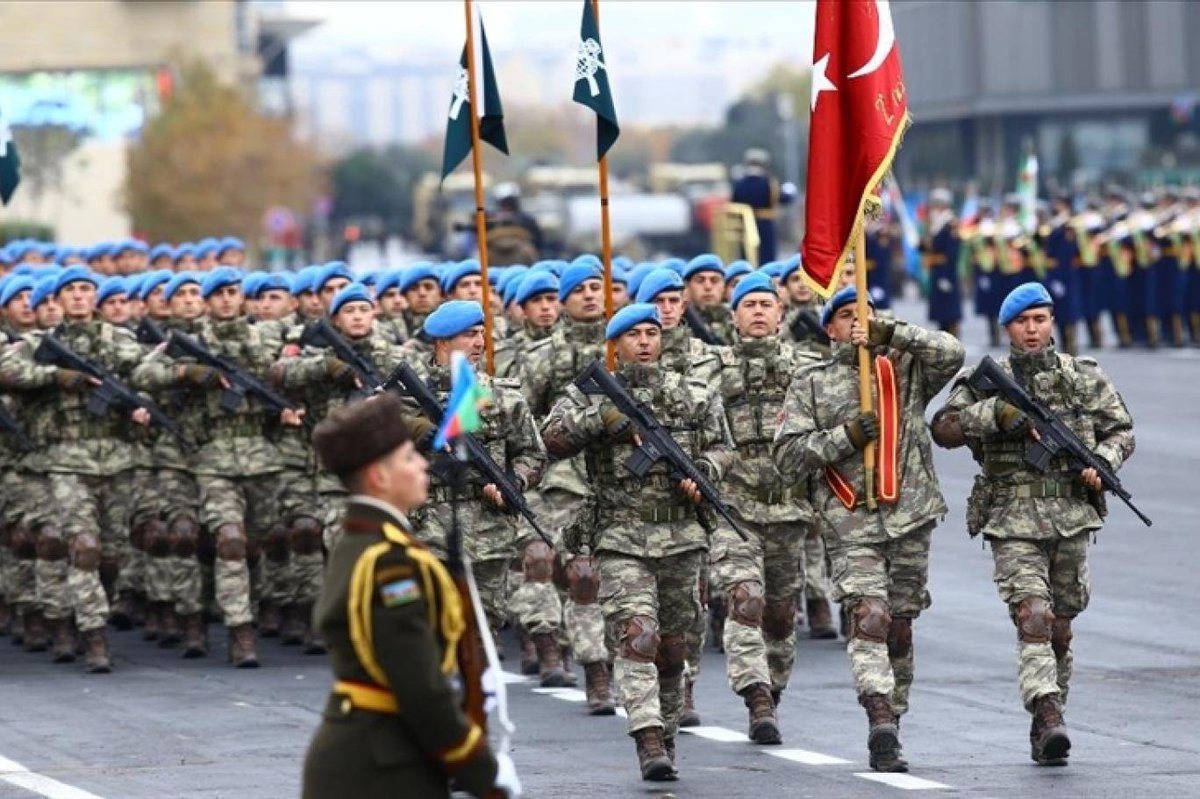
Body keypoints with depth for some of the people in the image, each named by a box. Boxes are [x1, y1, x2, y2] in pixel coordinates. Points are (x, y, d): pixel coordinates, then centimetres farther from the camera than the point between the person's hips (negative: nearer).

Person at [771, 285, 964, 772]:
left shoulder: (903, 369, 11)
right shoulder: (810, 385, 9)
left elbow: (950, 354, -8)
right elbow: (786, 457, 1)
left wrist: (890, 334, -14)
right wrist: (845, 437, -11)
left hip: (911, 517, 2)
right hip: (852, 525, -2)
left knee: (900, 628, 8)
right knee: (869, 620, -19)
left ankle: (891, 723, 17)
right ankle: (881, 727, -32)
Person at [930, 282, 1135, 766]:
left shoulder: (1084, 377, 9)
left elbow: (1121, 429, 15)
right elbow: (944, 430, -9)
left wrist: (1101, 463, -5)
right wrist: (998, 412, -19)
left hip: (1071, 515, 3)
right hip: (1014, 521, -3)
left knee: (1060, 628, 9)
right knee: (1032, 618, -18)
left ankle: (1045, 726, 22)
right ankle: (1049, 720, -29)